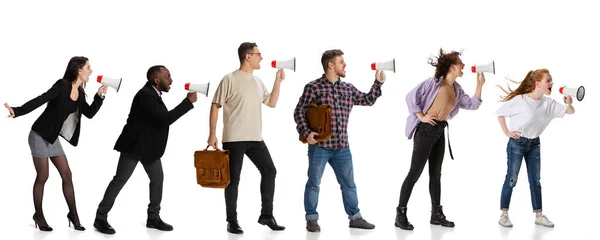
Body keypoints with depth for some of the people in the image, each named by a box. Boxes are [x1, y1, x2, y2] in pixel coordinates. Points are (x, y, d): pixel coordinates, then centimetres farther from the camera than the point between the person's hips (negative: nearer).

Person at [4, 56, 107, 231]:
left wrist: (100, 95, -1)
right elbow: (40, 100, -23)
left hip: (53, 138, 7)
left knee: (67, 175, 3)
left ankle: (73, 214, 11)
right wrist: (17, 112, -33)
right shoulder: (63, 85, -17)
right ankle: (39, 215, 13)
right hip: (40, 135, -7)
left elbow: (90, 113, 11)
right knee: (43, 176, -2)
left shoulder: (79, 93, 6)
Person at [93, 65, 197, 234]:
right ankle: (101, 218, 4)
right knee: (120, 180, -4)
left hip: (149, 145, 10)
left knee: (157, 178, 9)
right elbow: (166, 118, -29)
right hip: (134, 145, -10)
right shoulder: (146, 95, -24)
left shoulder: (153, 93, 7)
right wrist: (189, 101, -25)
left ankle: (153, 218, 17)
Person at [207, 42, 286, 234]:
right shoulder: (229, 79, -7)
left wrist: (278, 82, 9)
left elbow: (272, 103, 20)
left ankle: (266, 215, 17)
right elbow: (215, 106, -6)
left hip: (255, 139, 7)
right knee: (233, 179, 0)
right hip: (234, 139, -7)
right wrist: (212, 134, -11)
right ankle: (232, 221, 10)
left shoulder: (258, 81, 12)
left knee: (269, 171, 6)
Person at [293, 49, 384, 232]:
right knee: (314, 183, 4)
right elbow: (299, 112, -5)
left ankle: (355, 217, 21)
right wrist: (306, 132, -16)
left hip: (342, 147, 5)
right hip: (319, 145, -5)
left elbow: (368, 100, 19)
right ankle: (312, 219, 14)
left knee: (348, 183, 11)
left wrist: (378, 83, 9)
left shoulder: (348, 88, 9)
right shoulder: (313, 87, -7)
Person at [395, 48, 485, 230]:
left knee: (435, 173, 13)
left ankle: (436, 214, 21)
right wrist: (421, 117, -15)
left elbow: (472, 105, 13)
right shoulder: (434, 81, -11)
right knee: (415, 173, -7)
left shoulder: (457, 89, 12)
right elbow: (411, 96, -14)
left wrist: (479, 85, 5)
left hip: (440, 132, 8)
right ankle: (400, 215, -2)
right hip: (426, 129, -8)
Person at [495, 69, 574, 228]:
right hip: (516, 143, -6)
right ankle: (504, 215, 4)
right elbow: (500, 113, -8)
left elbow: (570, 112, 0)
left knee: (535, 181, 9)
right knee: (511, 179, -3)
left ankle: (539, 216, 16)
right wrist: (506, 132, -9)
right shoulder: (519, 100, -17)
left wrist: (569, 103, -22)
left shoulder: (548, 103, -1)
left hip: (534, 144, 6)